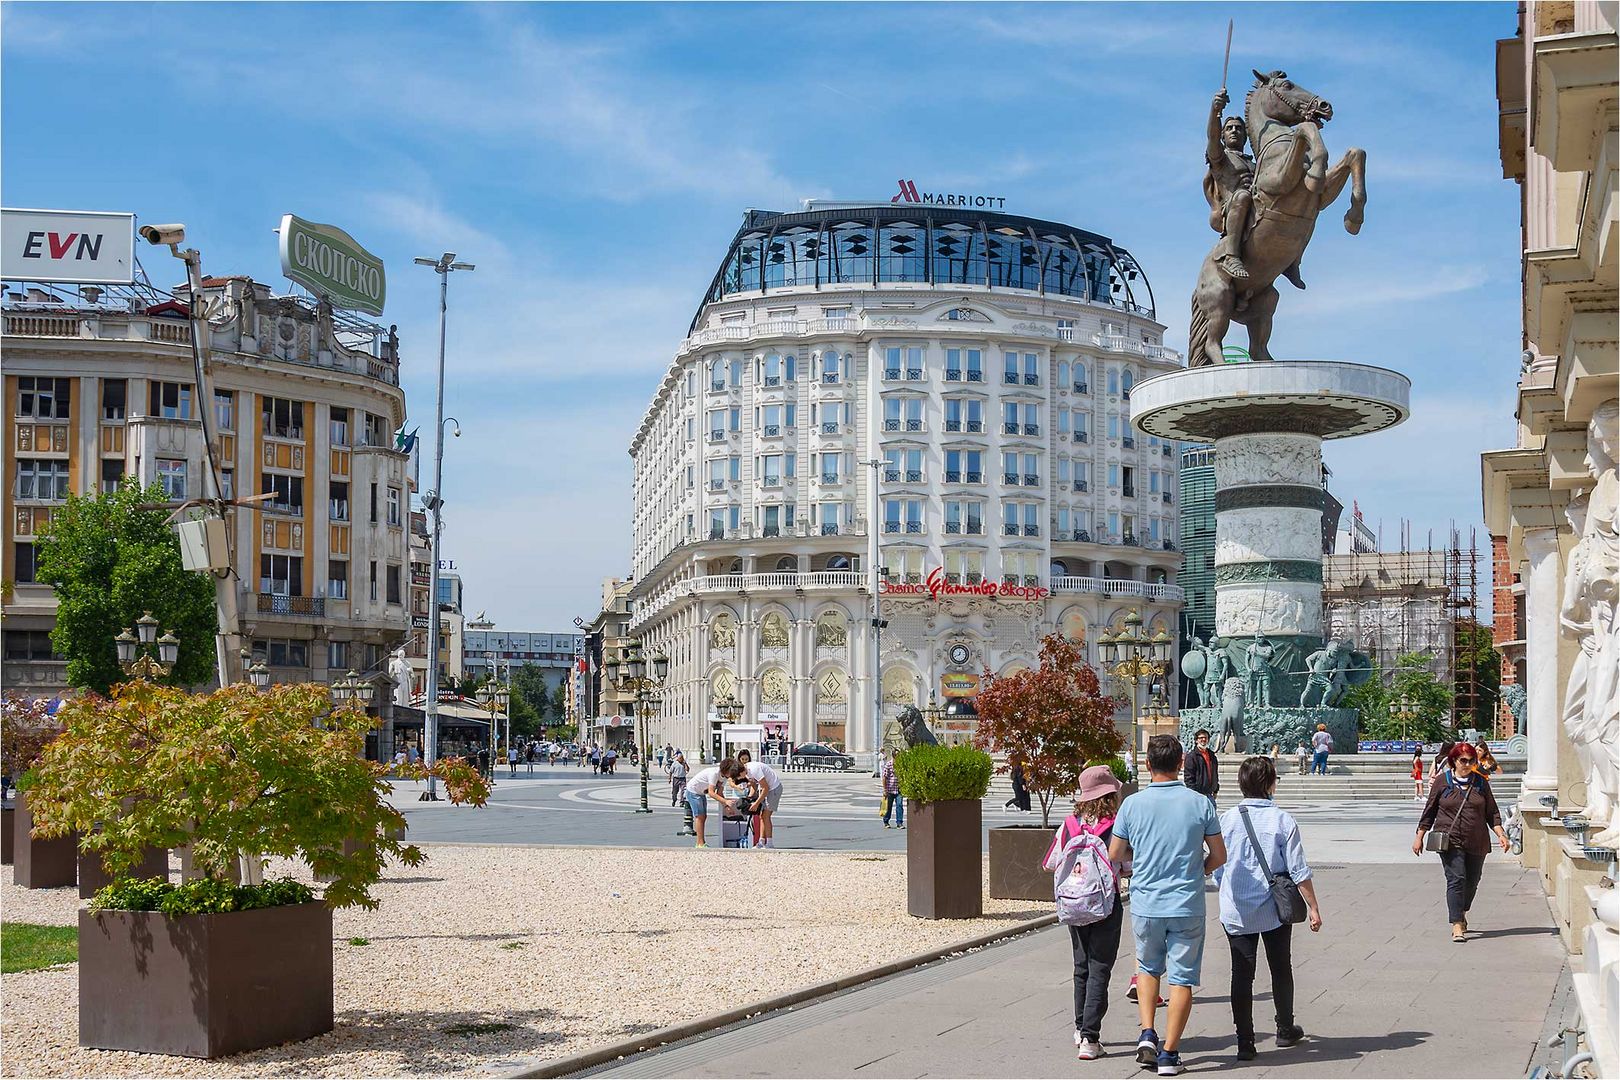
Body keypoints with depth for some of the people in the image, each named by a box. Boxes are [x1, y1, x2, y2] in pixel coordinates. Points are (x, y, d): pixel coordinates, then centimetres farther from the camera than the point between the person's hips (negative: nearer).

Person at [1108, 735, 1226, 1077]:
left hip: (1145, 904, 1)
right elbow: (1219, 856, 0)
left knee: (1148, 967, 22)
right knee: (1181, 978, 6)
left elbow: (1114, 854, 1)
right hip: (1187, 906, -1)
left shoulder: (1133, 804, -6)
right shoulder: (1200, 803, -6)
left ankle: (1147, 1034, 9)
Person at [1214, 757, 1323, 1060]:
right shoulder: (1282, 820, -9)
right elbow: (1298, 870, -8)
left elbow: (1217, 868, 3)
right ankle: (1285, 1030, 33)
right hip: (1274, 910, -1)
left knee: (1242, 974, 4)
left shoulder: (1227, 819, -3)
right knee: (1281, 970, 18)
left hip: (1236, 912, 1)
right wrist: (1313, 907, 0)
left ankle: (1245, 1043, 1)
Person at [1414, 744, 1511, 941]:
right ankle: (1457, 925, -16)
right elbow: (1429, 811, 7)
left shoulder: (1481, 783, 9)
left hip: (1477, 842, 3)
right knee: (1456, 879, -14)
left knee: (1471, 882, 11)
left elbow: (1492, 813, 12)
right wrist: (1419, 837, 5)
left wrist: (1500, 834, -1)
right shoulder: (1442, 782, 2)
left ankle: (1461, 915, 36)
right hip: (1450, 840, -3)